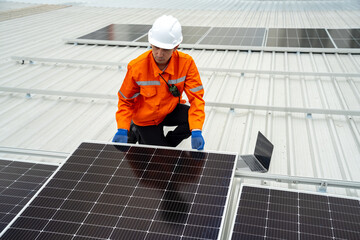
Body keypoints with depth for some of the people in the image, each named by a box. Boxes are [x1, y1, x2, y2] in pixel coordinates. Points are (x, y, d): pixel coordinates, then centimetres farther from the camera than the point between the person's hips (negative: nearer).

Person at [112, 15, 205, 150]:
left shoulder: (186, 63, -22)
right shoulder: (136, 67, -25)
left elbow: (195, 97, -22)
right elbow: (125, 100, -11)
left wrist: (196, 132, -36)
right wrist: (122, 130, -25)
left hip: (170, 111, 2)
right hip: (146, 119, -2)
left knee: (194, 119, -26)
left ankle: (166, 142, 2)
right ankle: (137, 132, 19)